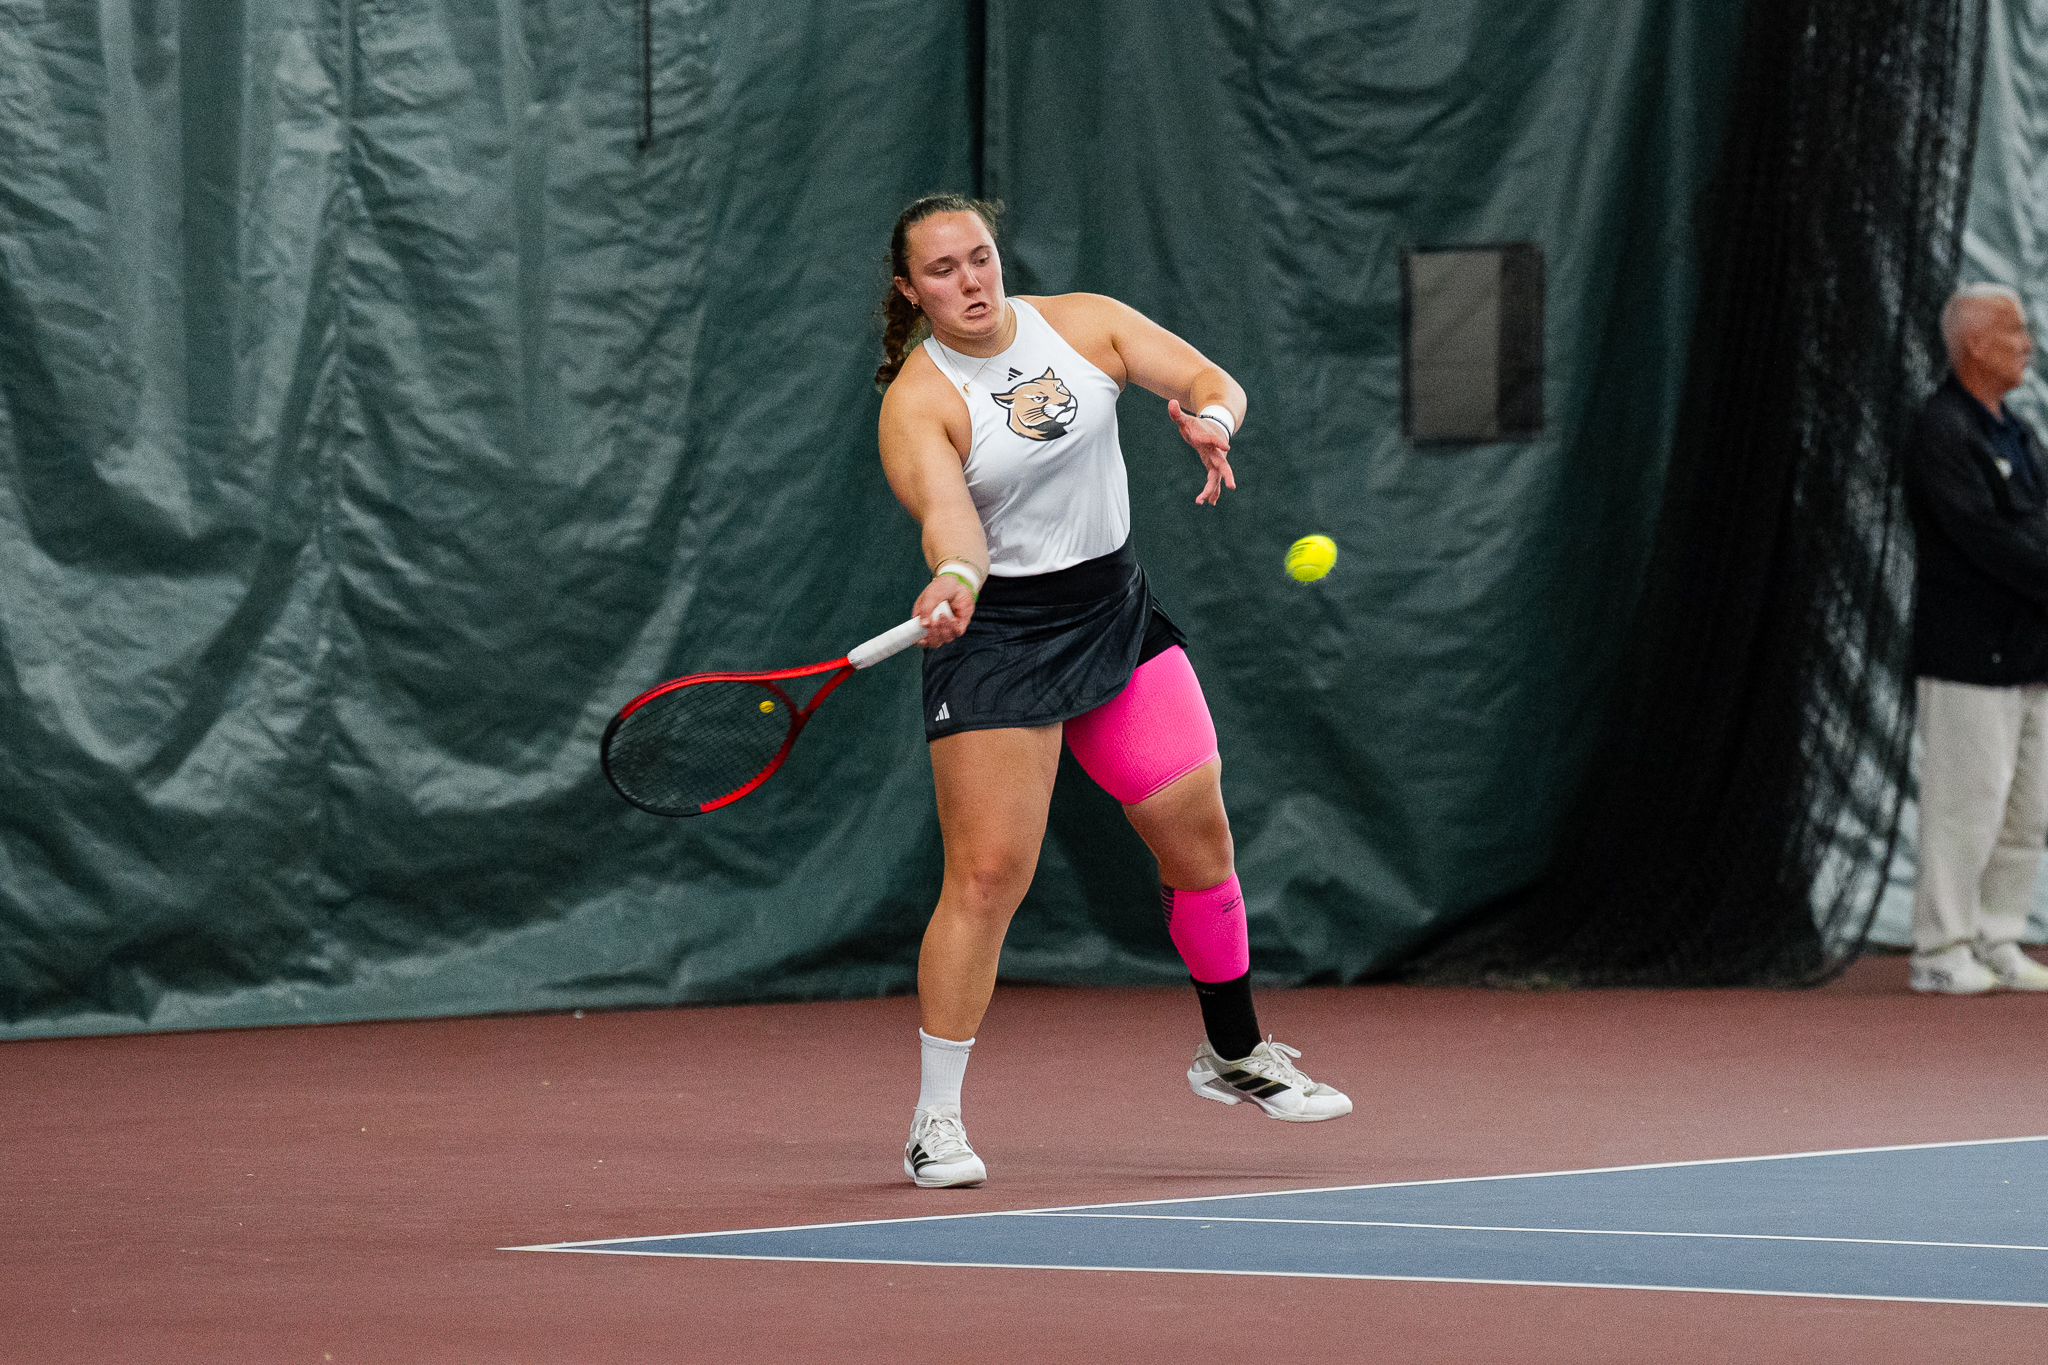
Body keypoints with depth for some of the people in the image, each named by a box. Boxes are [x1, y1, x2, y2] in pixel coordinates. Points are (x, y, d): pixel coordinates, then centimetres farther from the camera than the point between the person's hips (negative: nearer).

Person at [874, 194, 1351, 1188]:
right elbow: (948, 518, -28)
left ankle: (1233, 1053, 31)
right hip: (996, 635, -5)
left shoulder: (1085, 324, 0)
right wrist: (955, 579, -51)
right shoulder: (919, 400, -14)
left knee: (1199, 833, 9)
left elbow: (1212, 380, 0)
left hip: (1115, 614, 5)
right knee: (987, 874, -13)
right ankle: (935, 1122, -5)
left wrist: (1209, 420, -23)